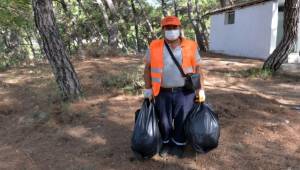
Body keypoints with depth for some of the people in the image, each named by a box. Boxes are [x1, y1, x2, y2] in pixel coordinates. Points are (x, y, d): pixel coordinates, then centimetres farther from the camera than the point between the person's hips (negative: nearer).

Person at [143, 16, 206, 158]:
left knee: (182, 120, 10)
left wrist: (201, 89, -1)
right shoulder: (154, 47, -1)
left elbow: (198, 68, 2)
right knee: (164, 120, 13)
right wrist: (148, 88, 0)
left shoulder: (191, 46, -2)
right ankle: (166, 143, 36)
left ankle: (179, 144, 33)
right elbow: (147, 68, 4)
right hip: (162, 93, 1)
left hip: (184, 92, 0)